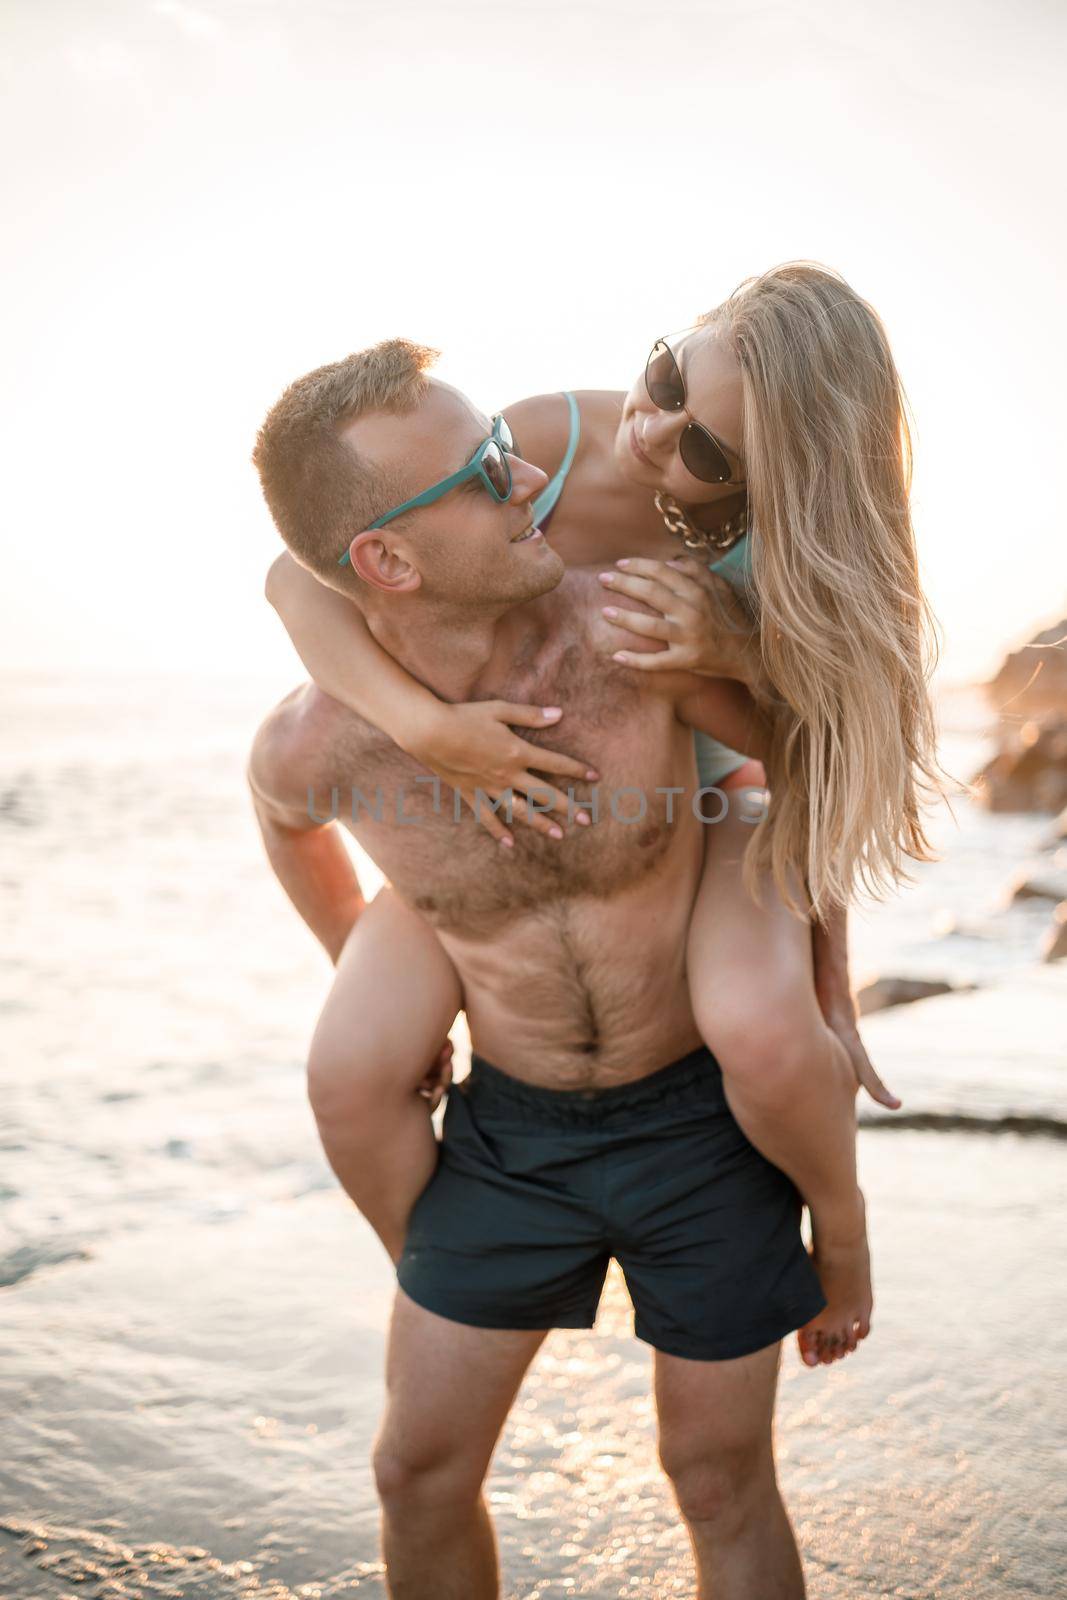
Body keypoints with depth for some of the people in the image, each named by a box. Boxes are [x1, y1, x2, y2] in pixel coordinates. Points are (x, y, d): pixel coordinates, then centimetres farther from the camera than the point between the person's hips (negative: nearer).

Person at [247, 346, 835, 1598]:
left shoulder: (629, 626, -25)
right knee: (419, 1472, 12)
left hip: (702, 1118, -1)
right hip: (509, 1130, 2)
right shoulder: (313, 744, -19)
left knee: (719, 1478, 13)